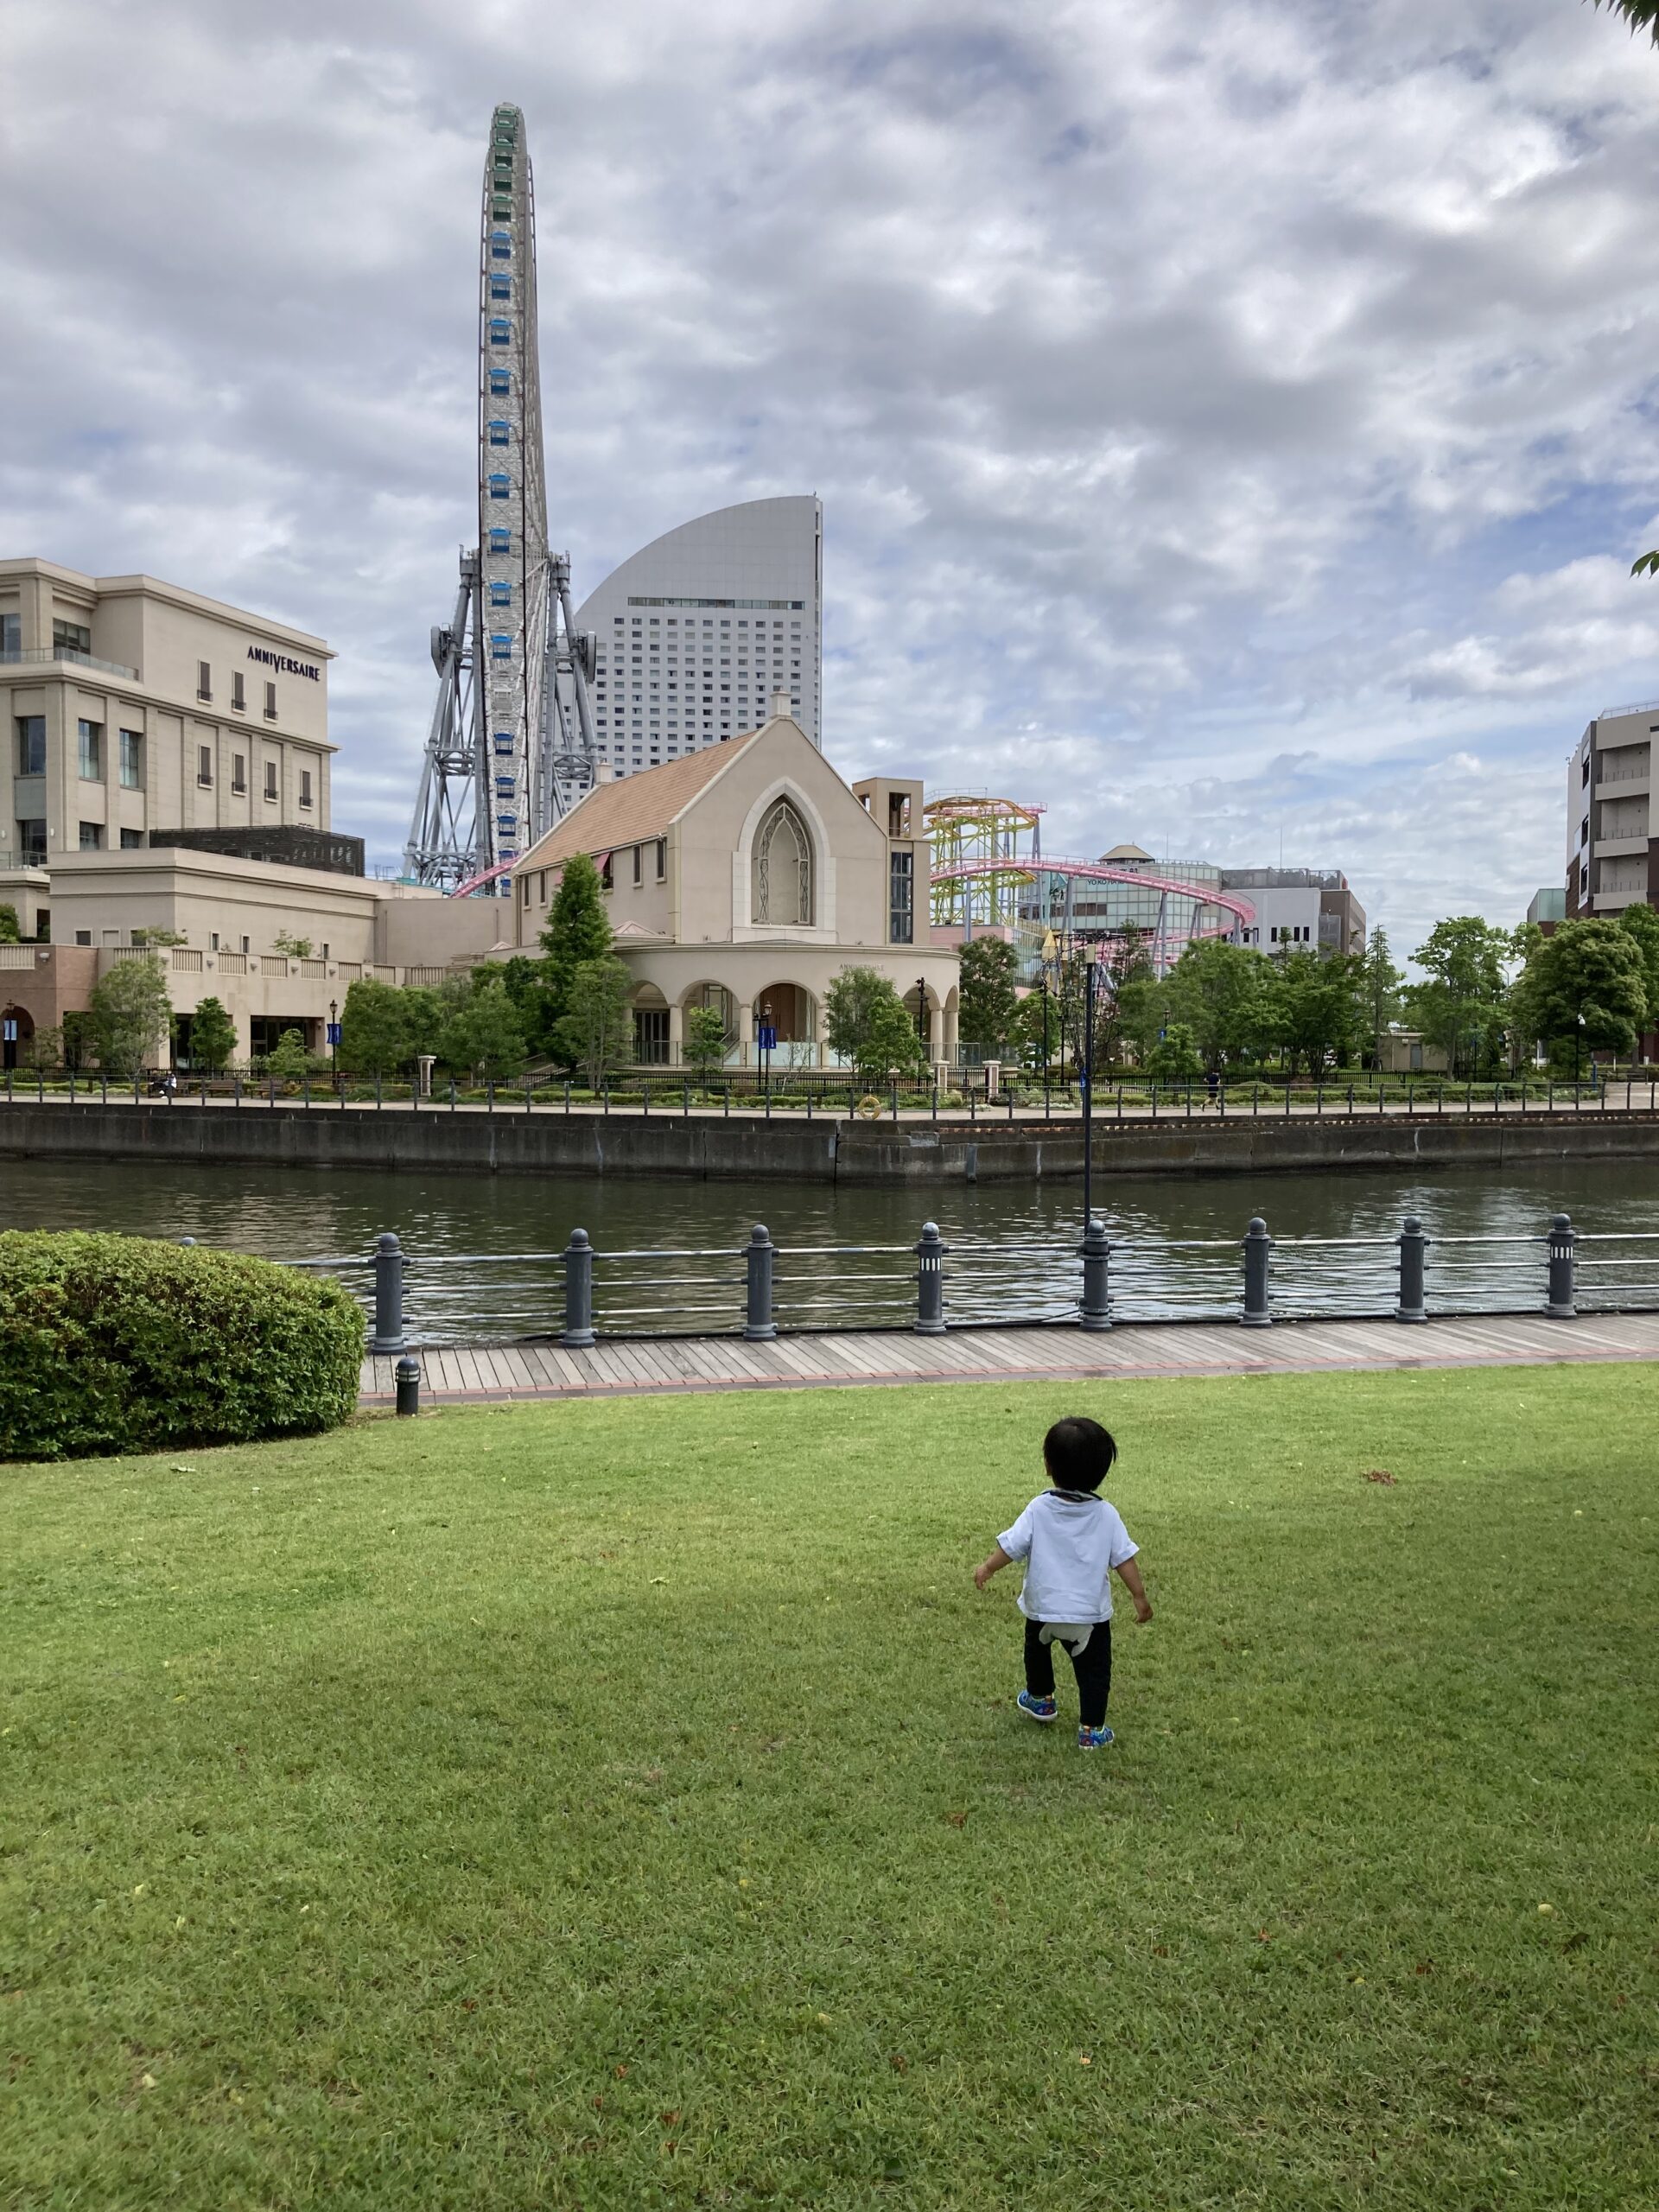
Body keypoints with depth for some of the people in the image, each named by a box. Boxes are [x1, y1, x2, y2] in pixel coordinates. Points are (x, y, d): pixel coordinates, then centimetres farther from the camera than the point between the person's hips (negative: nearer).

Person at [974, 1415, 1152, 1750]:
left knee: (1037, 1648, 29)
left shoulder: (1039, 1509, -14)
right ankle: (1091, 1730, 11)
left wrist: (987, 1568, 7)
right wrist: (1139, 1596, 0)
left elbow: (1011, 1545, -9)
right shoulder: (1106, 1515, -11)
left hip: (1042, 1608, 1)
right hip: (1091, 1614, -1)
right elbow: (1124, 1558, -10)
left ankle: (1040, 1699, 46)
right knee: (1094, 1669, 12)